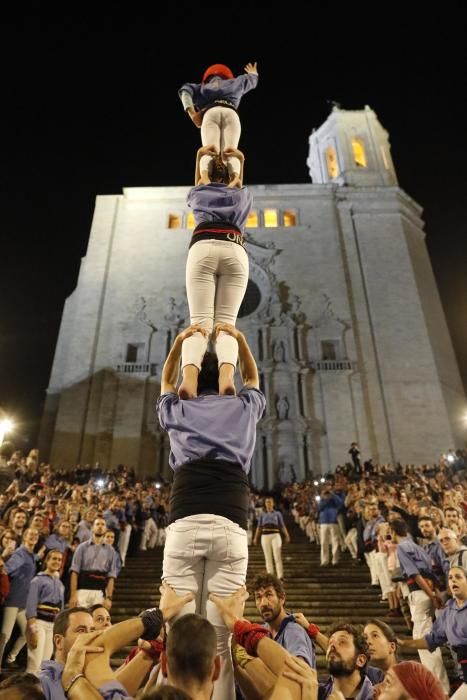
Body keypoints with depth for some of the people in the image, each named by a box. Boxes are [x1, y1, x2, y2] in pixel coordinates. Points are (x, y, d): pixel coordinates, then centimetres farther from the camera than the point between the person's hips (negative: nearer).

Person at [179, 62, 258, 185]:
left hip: (210, 114, -1)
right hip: (231, 113, 1)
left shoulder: (201, 87, 38)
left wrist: (191, 113, 3)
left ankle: (205, 178, -52)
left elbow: (185, 90, 17)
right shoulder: (234, 82, 42)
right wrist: (254, 73, 85)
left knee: (209, 151, -19)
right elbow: (252, 80, 62)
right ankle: (235, 178, -49)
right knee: (230, 152, -16)